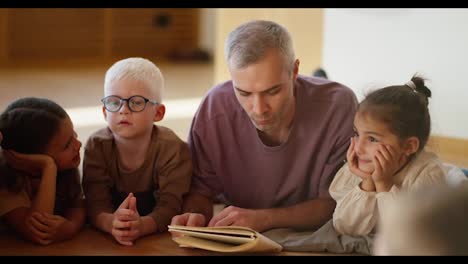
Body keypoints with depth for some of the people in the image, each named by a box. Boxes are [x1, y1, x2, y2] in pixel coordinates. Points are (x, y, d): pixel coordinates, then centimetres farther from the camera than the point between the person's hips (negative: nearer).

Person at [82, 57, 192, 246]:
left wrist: (143, 225, -44)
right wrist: (111, 223, -40)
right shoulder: (97, 146, -9)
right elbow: (96, 203, -17)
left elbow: (170, 205, -23)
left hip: (160, 235, -1)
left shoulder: (172, 148, -15)